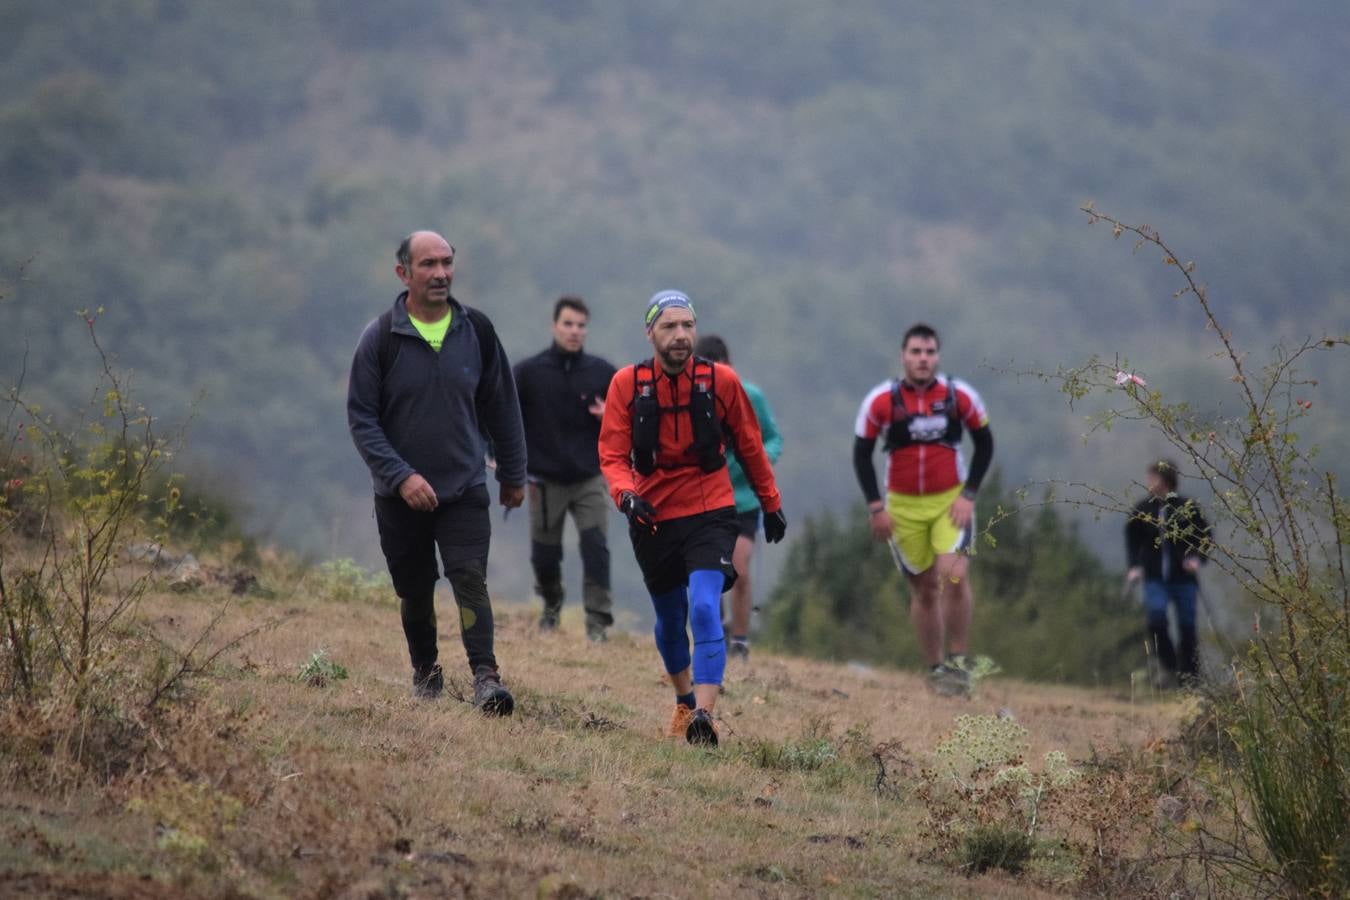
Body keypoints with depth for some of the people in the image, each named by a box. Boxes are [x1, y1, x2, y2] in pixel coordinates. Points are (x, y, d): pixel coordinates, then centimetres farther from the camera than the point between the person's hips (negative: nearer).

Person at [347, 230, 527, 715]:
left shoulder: (476, 330, 1)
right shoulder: (380, 338, -6)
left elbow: (502, 407, 11)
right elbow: (361, 418, -7)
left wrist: (513, 474, 15)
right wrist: (400, 475, -18)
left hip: (465, 489, 0)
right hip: (400, 494, 0)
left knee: (470, 578, -16)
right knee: (415, 592, 11)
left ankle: (485, 676, -23)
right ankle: (425, 671, 32)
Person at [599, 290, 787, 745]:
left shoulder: (721, 380, -5)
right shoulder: (627, 383, -6)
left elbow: (750, 446, 8)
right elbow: (612, 454, -7)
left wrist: (771, 503, 15)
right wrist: (625, 494, -27)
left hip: (709, 515, -2)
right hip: (652, 520, 2)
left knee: (704, 610, -22)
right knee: (670, 620, 16)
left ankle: (704, 716, -28)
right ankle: (685, 701, 41)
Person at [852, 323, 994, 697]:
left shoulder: (960, 396, -7)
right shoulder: (881, 401, -9)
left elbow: (984, 444, 5)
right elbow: (861, 454, 1)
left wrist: (968, 494, -4)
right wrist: (875, 507, -6)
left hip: (951, 501, -1)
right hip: (904, 506, 1)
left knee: (954, 574, -20)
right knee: (923, 588, 5)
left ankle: (958, 661, -6)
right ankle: (935, 669, 18)